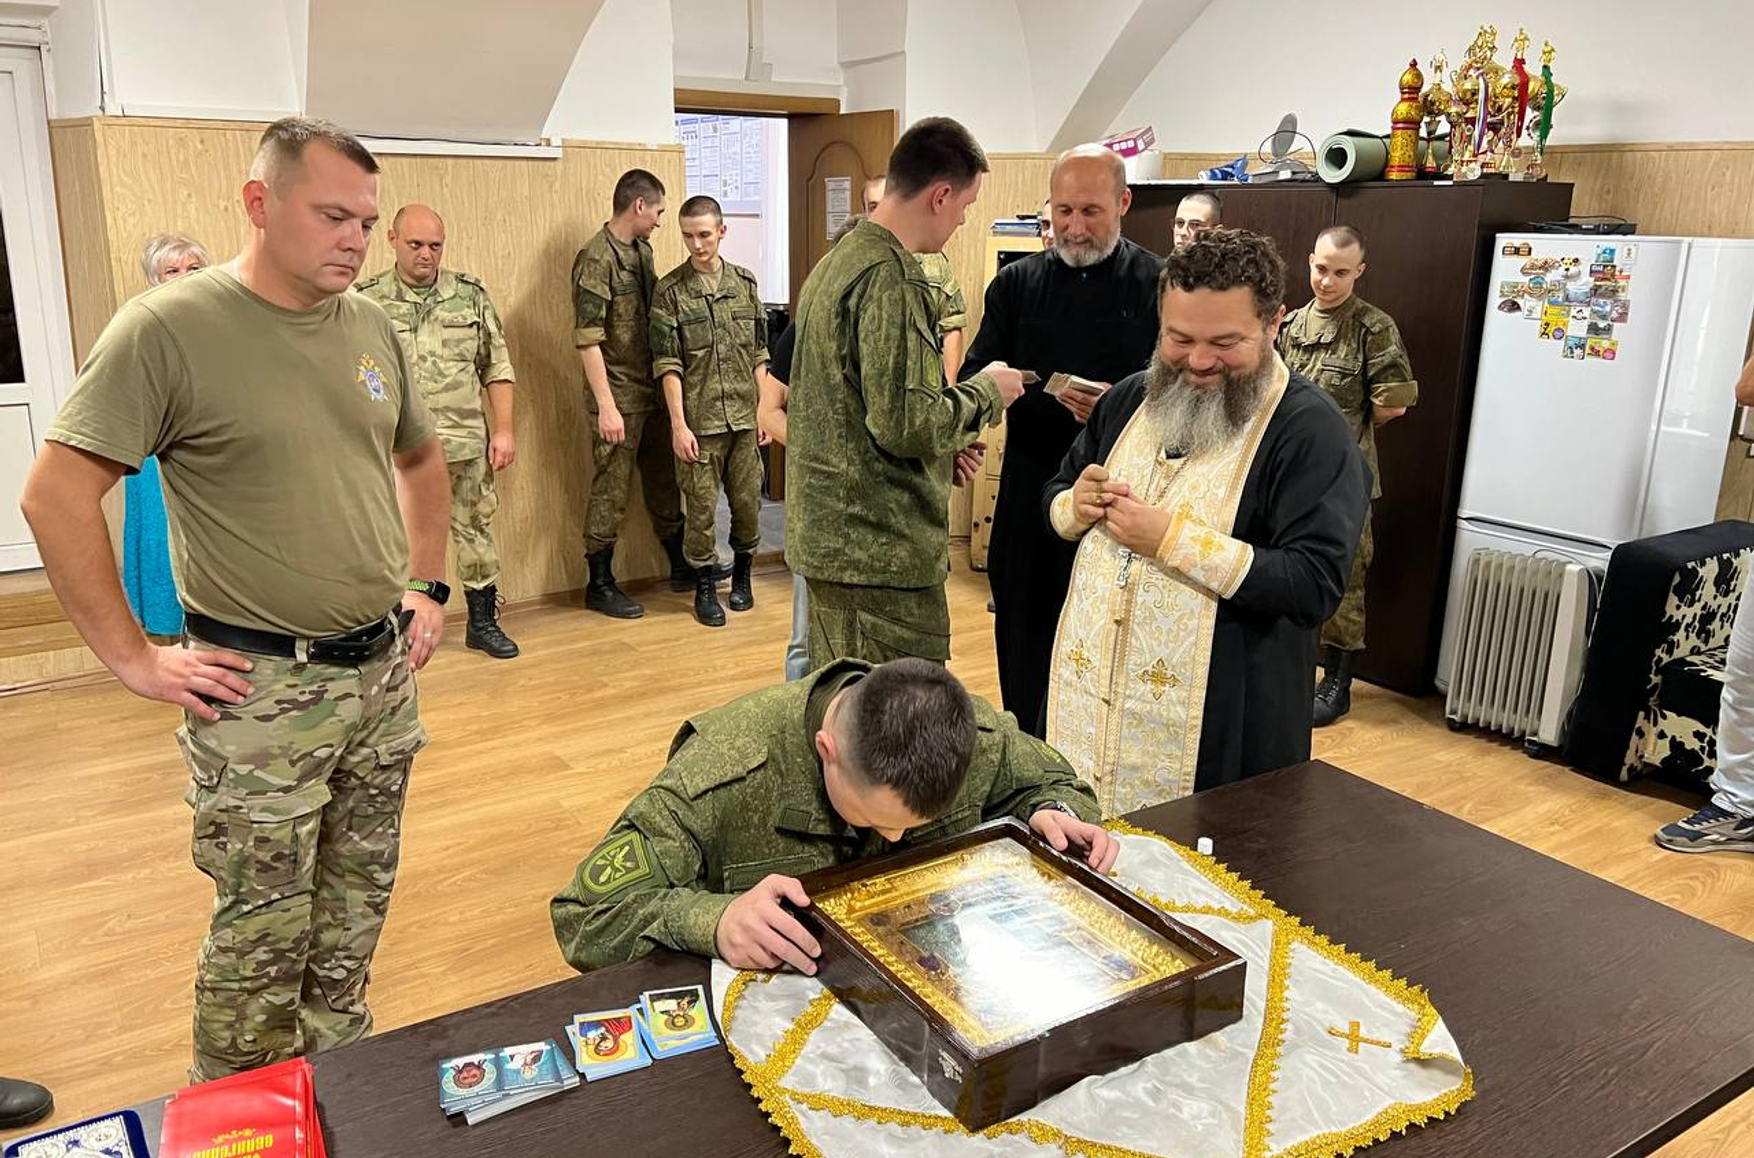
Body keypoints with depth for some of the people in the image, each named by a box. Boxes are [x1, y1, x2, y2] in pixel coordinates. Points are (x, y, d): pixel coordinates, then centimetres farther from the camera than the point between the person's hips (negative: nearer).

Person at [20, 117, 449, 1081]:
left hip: (382, 673, 6)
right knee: (264, 933, 6)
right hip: (261, 690, -6)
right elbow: (54, 494, -14)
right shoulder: (168, 327, -13)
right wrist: (133, 659, -13)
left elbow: (422, 461, 21)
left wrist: (427, 587, 14)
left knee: (357, 908, 19)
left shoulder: (372, 328, 6)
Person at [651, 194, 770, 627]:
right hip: (700, 420, -3)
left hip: (743, 417, 3)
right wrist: (678, 424, -12)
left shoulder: (745, 283, 7)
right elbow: (667, 363, -6)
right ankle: (705, 588, 18)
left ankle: (742, 575, 30)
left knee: (748, 501, 9)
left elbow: (759, 353, 10)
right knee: (701, 507, 3)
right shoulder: (670, 291, -3)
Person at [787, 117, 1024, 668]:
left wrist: (945, 446, 14)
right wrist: (985, 390, -6)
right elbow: (904, 423, -22)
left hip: (826, 535, 10)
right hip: (881, 553, -10)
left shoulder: (837, 260, 14)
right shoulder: (889, 277, -17)